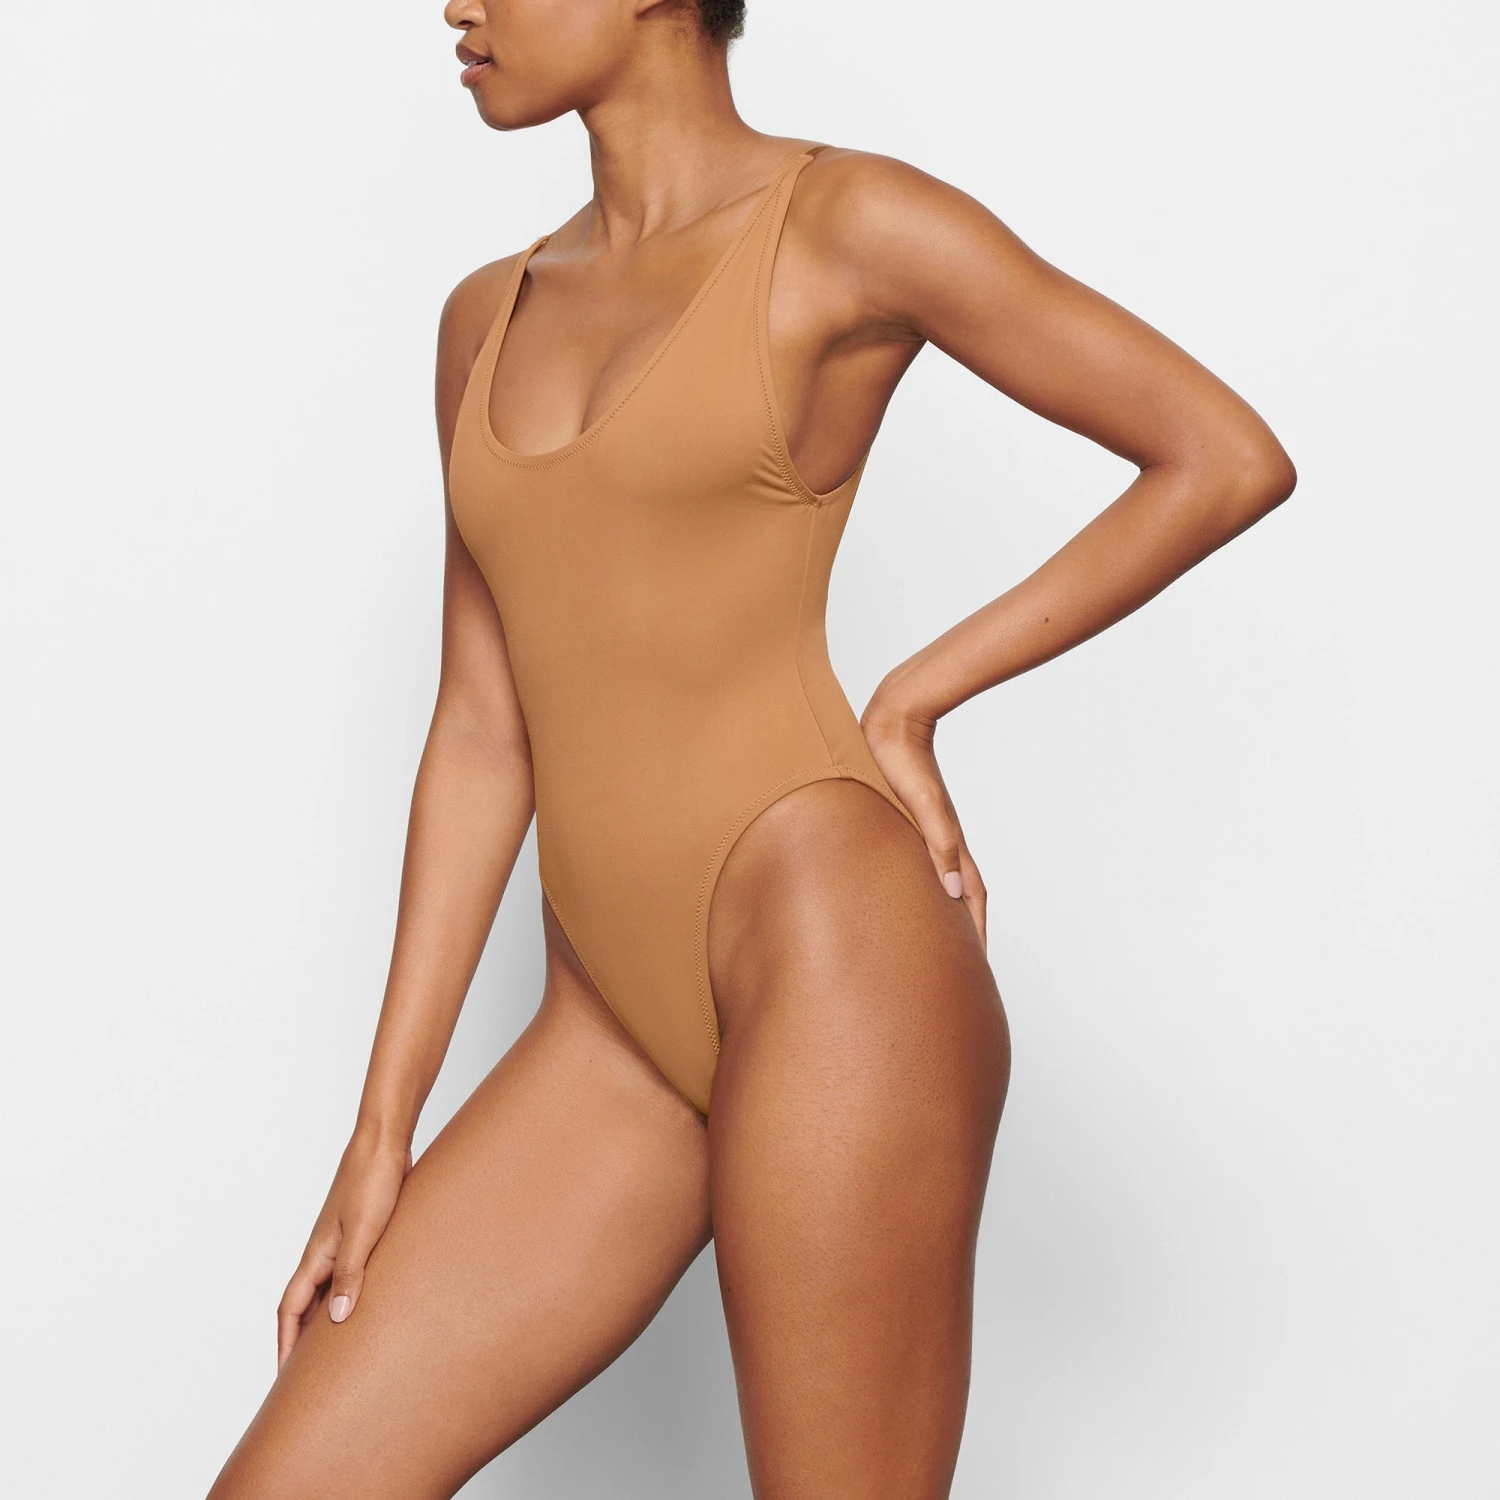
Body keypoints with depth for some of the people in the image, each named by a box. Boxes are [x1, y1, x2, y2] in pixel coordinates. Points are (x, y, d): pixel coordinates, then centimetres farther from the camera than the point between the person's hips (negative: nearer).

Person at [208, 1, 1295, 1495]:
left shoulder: (849, 224, 0)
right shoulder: (488, 322, 17)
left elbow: (1231, 457, -1)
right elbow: (482, 729, 14)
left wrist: (913, 700, -3)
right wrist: (384, 1132, 10)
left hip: (834, 965, -6)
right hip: (623, 1025, 6)